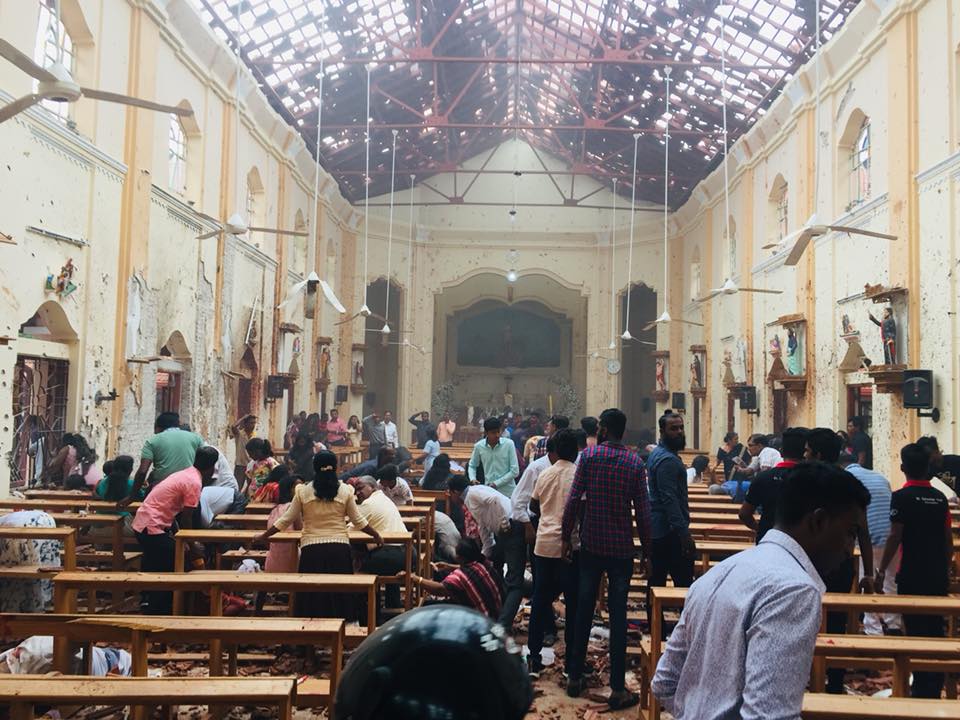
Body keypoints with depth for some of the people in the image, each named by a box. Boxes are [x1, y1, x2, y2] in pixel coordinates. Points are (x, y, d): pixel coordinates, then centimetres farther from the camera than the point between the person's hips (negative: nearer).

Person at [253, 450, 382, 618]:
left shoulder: (303, 491, -1)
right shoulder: (345, 490, 0)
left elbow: (286, 520, 3)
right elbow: (358, 521, 5)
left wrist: (264, 536, 16)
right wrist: (376, 535, 20)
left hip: (311, 549, 0)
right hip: (339, 547, 0)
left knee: (313, 597, 9)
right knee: (339, 594, 10)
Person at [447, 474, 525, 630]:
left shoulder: (474, 493, -6)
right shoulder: (470, 502, 23)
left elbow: (497, 499, -25)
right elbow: (485, 531, 27)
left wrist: (504, 524, -17)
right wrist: (485, 557, 29)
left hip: (513, 529, -10)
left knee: (513, 583, -13)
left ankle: (503, 626, -18)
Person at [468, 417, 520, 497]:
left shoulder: (508, 444, -9)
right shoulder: (479, 446, -3)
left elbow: (515, 471, -9)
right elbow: (472, 465, 13)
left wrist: (497, 483, -15)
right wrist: (472, 478, -7)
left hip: (508, 493, -2)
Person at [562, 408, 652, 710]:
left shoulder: (589, 455, -5)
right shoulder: (635, 462, -3)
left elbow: (574, 499, -9)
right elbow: (643, 511, -3)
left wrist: (566, 536, 1)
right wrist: (646, 552, 5)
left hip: (591, 545, 0)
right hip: (622, 548, 0)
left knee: (583, 611, 12)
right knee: (618, 616, 3)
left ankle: (575, 677, 21)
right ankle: (617, 689, 6)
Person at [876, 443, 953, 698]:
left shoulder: (901, 497, -12)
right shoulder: (940, 497, 5)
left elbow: (895, 537, -13)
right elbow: (949, 538, 9)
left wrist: (881, 570, -5)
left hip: (912, 575, -5)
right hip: (938, 574, 5)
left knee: (916, 629, 2)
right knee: (936, 628, 13)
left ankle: (921, 689, 5)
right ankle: (936, 687, 20)